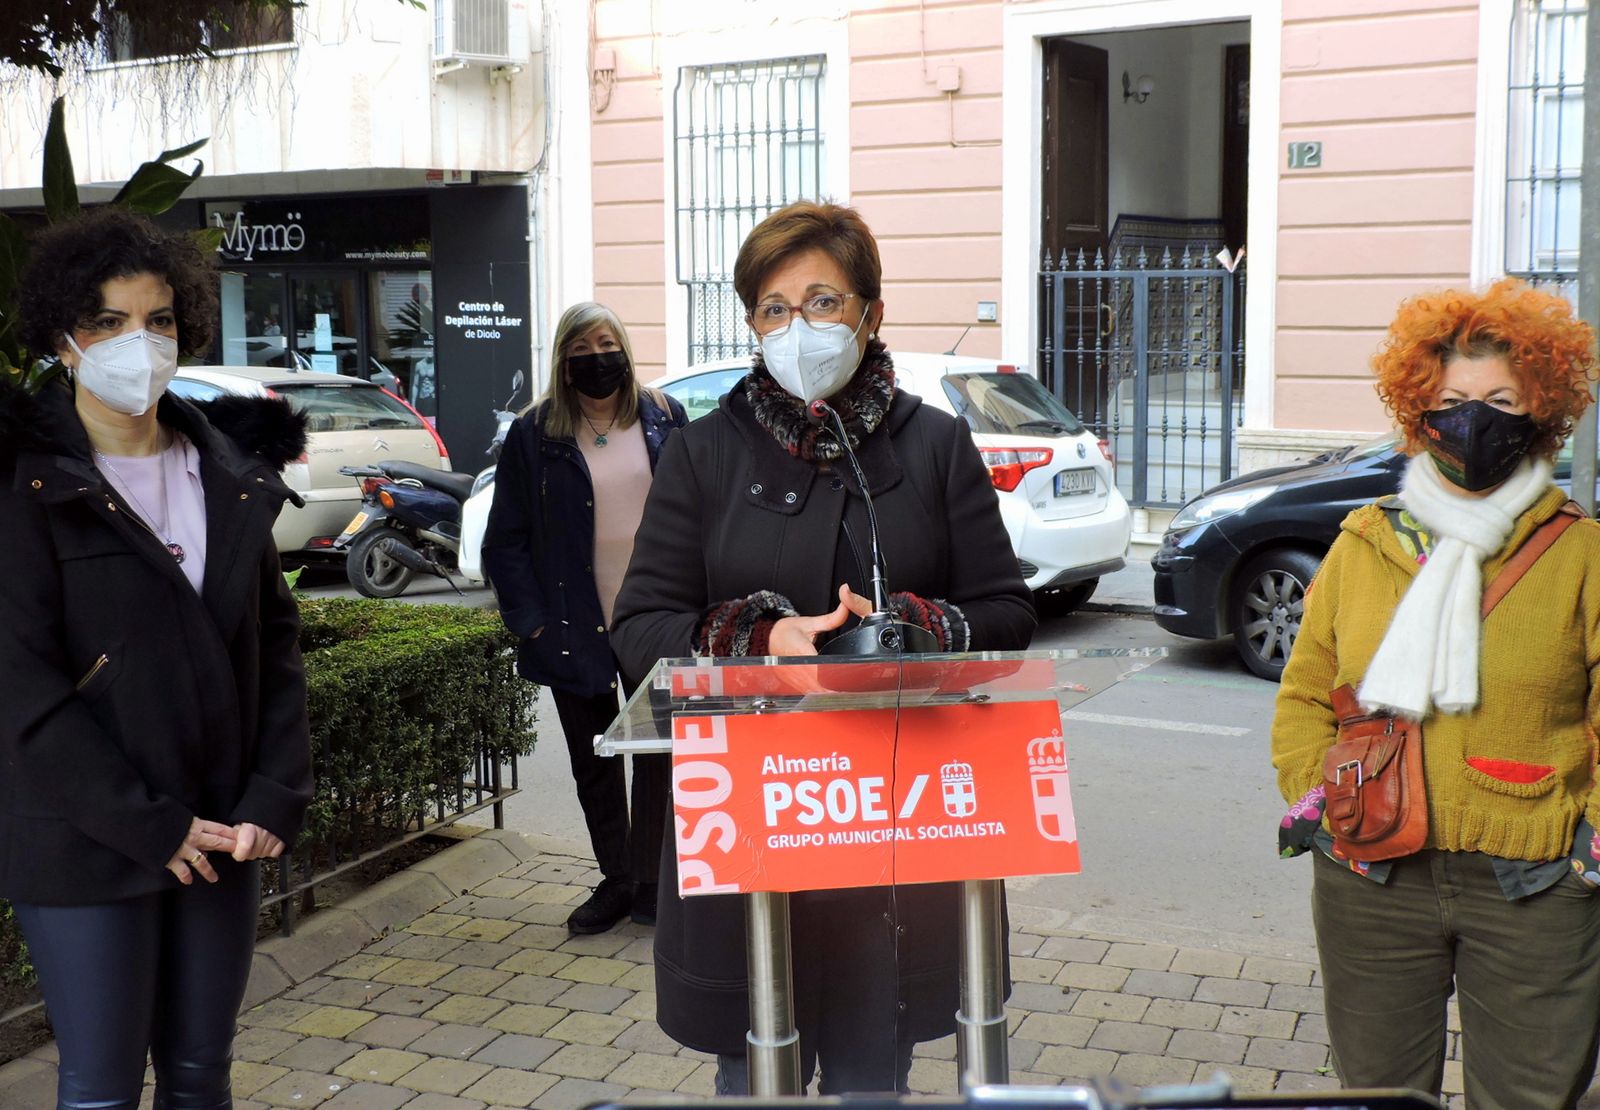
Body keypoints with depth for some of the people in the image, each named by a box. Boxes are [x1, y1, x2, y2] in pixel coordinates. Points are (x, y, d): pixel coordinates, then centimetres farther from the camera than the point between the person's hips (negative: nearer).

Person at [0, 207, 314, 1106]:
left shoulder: (229, 472, 7)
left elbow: (276, 644, 6)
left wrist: (275, 797, -5)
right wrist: (147, 824, -16)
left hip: (220, 831, 4)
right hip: (86, 845, -4)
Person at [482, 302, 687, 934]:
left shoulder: (662, 418, 4)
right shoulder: (534, 434, -1)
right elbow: (506, 541, 0)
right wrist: (531, 621, -8)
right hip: (576, 630, 0)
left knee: (657, 753, 6)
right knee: (592, 763, 11)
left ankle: (651, 881, 19)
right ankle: (615, 881, 25)